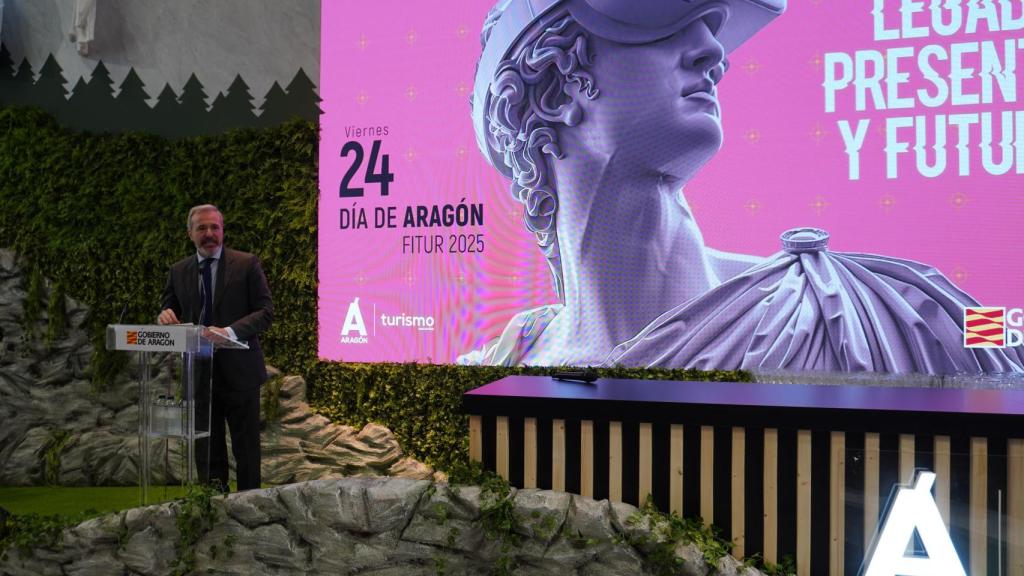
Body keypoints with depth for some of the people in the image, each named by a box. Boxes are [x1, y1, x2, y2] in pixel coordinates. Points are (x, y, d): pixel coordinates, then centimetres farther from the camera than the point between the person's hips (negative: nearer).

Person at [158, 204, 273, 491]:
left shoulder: (247, 264, -2)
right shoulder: (179, 271, 9)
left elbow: (265, 311, -7)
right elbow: (170, 309, 16)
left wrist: (230, 331, -23)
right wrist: (165, 315, -9)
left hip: (239, 370, -3)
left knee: (246, 448, 5)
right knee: (207, 450, 9)